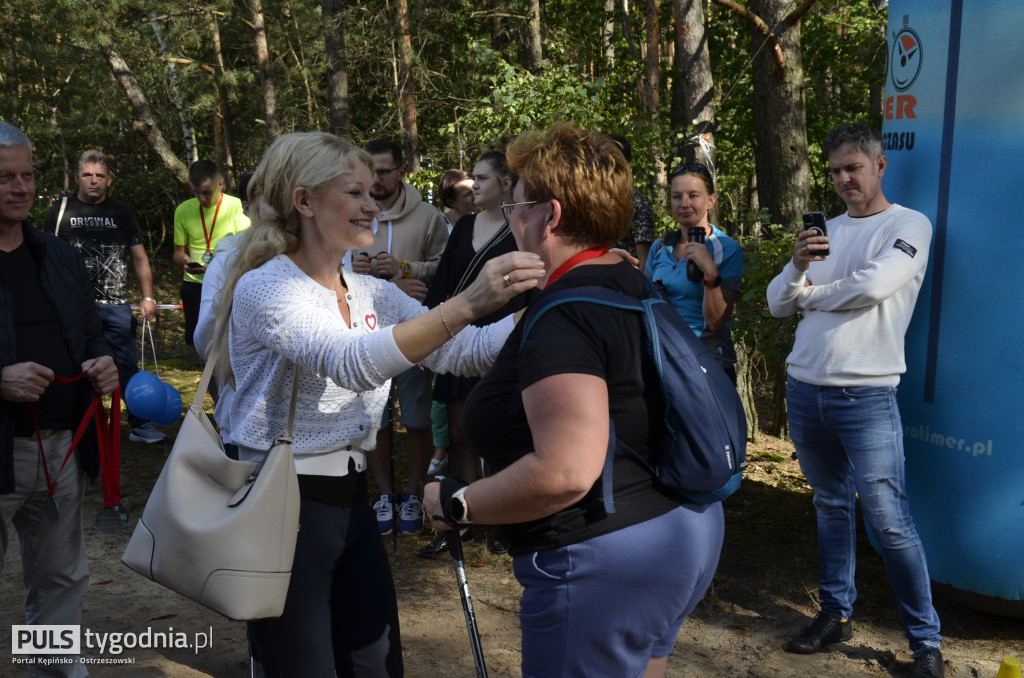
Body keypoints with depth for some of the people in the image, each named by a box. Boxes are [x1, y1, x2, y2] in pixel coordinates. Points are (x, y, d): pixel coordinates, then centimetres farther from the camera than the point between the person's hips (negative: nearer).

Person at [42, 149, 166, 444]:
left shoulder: (121, 212, 9)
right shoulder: (61, 210, 4)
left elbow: (139, 257, 10)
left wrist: (148, 297, 0)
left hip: (116, 305, 1)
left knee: (129, 367, 1)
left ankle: (140, 426, 8)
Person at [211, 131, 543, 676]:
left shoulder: (373, 294, 7)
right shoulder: (264, 287, -14)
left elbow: (464, 351, -1)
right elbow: (350, 363, -32)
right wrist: (465, 305, -40)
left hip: (351, 500, 7)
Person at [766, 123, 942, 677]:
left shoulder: (909, 226, -2)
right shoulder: (826, 230, 15)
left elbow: (873, 286, -20)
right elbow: (777, 304, 11)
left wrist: (811, 293, -3)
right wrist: (797, 267, -10)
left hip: (865, 395, -5)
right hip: (805, 388, 6)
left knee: (889, 521, -4)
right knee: (830, 506, 15)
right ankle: (836, 613, 27)